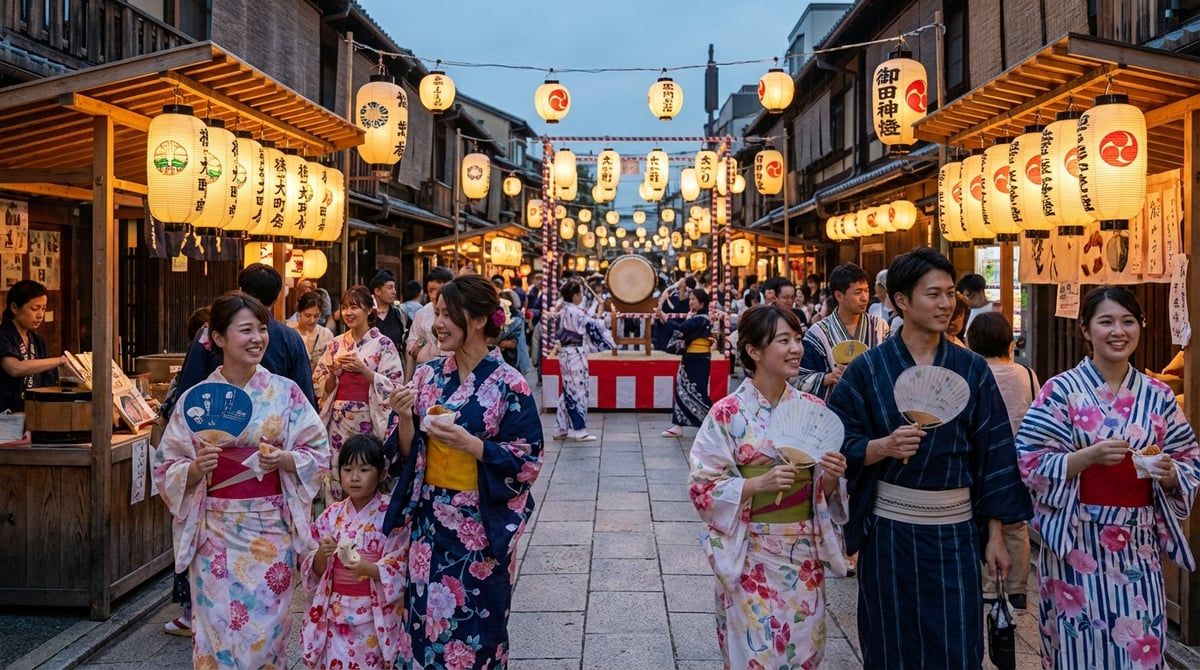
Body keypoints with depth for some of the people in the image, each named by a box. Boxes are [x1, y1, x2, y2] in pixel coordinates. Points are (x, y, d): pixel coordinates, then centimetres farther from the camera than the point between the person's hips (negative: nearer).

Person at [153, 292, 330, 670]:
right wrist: (195, 469, -18)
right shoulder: (196, 398, -1)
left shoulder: (285, 392, -1)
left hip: (271, 528, 0)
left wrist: (283, 460, -17)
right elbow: (168, 467, 2)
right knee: (217, 629, 5)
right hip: (216, 529, 0)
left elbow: (318, 452, 2)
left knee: (266, 629, 6)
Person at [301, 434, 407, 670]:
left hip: (374, 613, -3)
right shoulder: (331, 515, 3)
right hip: (335, 612, 3)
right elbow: (316, 570, 5)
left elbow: (399, 567, -11)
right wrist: (322, 555, -16)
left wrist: (368, 569, -28)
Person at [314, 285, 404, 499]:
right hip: (338, 421, 4)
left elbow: (394, 386, -8)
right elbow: (320, 387, 11)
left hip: (369, 421, -4)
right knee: (337, 480, 5)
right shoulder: (336, 344, 10)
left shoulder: (383, 344, -2)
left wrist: (363, 369, -17)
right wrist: (334, 371, -8)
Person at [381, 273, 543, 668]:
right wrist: (405, 418, -14)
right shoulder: (428, 376, 2)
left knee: (474, 627, 8)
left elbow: (527, 463, -12)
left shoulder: (509, 386, -12)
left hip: (481, 527, -4)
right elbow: (407, 453, 6)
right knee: (425, 618, 13)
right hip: (428, 521, 4)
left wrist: (470, 444, -23)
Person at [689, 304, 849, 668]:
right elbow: (702, 488, -11)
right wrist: (760, 483, -23)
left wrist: (831, 478, -14)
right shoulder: (728, 413, -12)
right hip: (751, 557, -4)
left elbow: (827, 489, 8)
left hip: (804, 555, 4)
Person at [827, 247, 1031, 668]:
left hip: (955, 529, 1)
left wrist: (995, 536, 1)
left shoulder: (972, 370, 1)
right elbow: (839, 446, -3)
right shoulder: (868, 370, -4)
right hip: (889, 528, -1)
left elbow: (993, 456, 3)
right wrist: (884, 447, -22)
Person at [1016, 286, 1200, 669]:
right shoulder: (1061, 390, -5)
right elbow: (1031, 464, -8)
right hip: (1077, 541, -3)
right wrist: (1088, 456, -21)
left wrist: (1169, 473, -10)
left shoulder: (1158, 396, 6)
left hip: (1139, 544, 3)